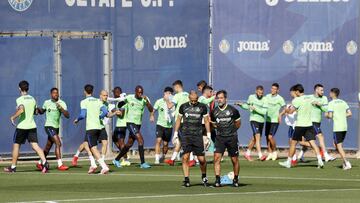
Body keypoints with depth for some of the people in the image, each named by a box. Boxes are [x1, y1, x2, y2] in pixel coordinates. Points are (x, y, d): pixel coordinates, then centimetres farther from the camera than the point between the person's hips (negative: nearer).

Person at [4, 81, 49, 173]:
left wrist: (13, 117, -15)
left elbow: (21, 110, -28)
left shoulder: (20, 99, -10)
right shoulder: (32, 99, 10)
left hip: (22, 126, -5)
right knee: (35, 145, -3)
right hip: (32, 126, 5)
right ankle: (44, 162, -23)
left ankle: (13, 167, 18)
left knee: (16, 146, 10)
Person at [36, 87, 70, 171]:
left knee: (48, 147, 14)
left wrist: (61, 108, -25)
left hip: (56, 127, 3)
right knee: (58, 143, -19)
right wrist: (38, 109, -1)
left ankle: (40, 163, 32)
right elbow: (42, 111, 21)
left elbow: (67, 116, -11)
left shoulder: (62, 103, 0)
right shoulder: (47, 103, 2)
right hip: (49, 126, -3)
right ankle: (60, 165, -19)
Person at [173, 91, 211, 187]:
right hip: (185, 135, 0)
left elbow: (206, 121, 12)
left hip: (198, 136, 0)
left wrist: (208, 135, 7)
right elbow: (178, 120, 15)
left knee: (202, 159, -2)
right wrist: (175, 133, 10)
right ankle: (186, 179, -7)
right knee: (185, 157, -10)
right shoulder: (183, 107, 8)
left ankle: (204, 177, 23)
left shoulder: (202, 107, 6)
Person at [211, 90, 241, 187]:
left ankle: (236, 179, 21)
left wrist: (231, 130, 9)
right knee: (217, 157, -13)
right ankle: (217, 180, -12)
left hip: (232, 138, -2)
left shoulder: (233, 110, -2)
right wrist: (220, 129, 8)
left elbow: (238, 123, 11)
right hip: (219, 138, 2)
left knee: (234, 160, 5)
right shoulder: (214, 111, 5)